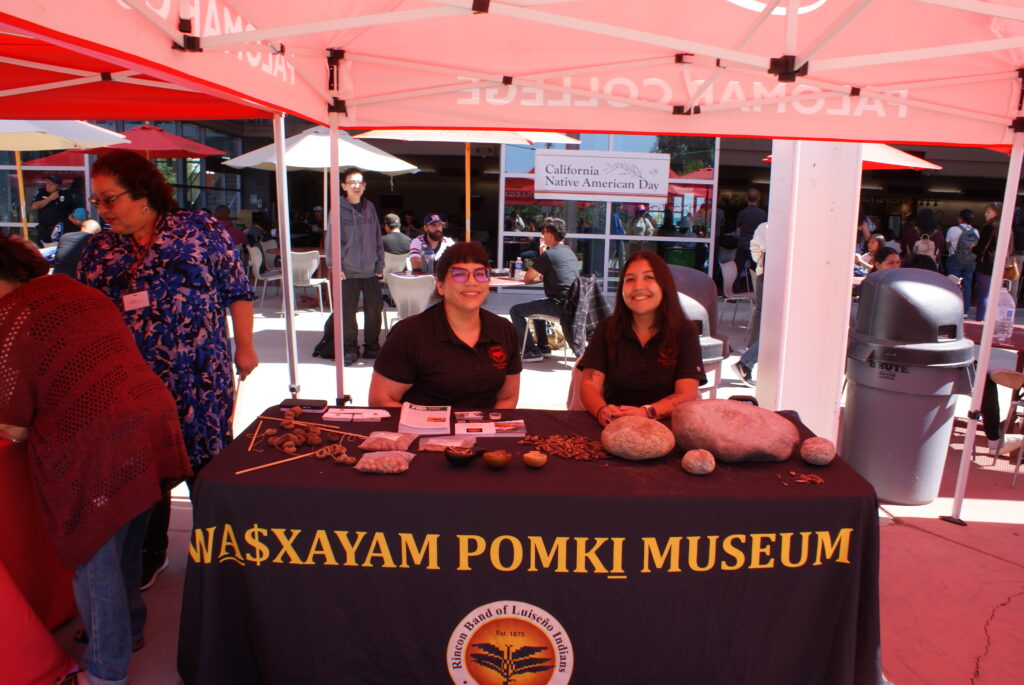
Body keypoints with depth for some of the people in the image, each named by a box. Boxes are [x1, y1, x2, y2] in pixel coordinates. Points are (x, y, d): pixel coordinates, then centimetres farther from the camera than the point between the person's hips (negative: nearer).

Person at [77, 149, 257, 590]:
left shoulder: (201, 230, -1)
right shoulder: (97, 252, 9)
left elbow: (237, 291, 0)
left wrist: (244, 346, -1)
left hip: (201, 381, -3)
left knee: (207, 465, 5)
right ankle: (149, 554, 33)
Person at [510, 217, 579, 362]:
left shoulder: (548, 254, -13)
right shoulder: (570, 252, 15)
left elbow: (527, 278, -4)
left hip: (558, 306, -9)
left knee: (515, 311, -2)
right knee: (537, 305, 34)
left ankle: (531, 352, -3)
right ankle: (543, 346, 34)